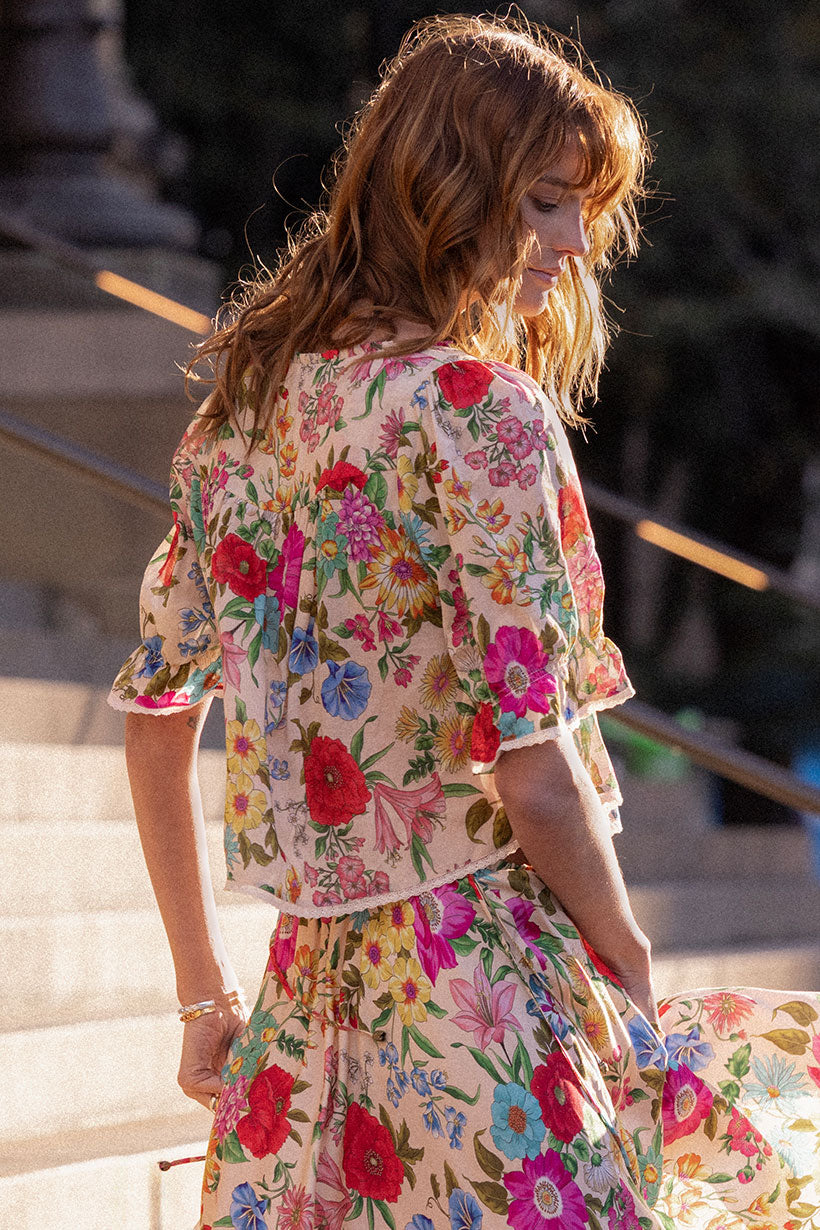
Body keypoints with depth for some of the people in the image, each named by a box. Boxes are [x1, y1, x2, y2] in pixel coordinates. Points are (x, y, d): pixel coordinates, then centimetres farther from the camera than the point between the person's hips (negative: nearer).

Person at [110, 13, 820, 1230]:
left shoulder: (246, 398, 9)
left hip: (314, 985, 8)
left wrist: (205, 994, 20)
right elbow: (530, 778, -17)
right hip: (489, 981, -8)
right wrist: (629, 966, -2)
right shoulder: (482, 411, -14)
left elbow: (154, 715, 14)